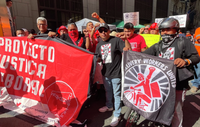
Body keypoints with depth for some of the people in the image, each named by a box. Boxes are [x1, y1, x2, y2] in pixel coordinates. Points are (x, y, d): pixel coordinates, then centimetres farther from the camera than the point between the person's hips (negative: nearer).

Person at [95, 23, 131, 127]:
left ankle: (117, 115, 20)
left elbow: (128, 50, -18)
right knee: (108, 91, 24)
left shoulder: (116, 40, -11)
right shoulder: (99, 45, 9)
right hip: (105, 72, 7)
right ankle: (109, 106, 49)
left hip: (116, 72, -6)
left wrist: (125, 39, -30)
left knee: (117, 94, 5)